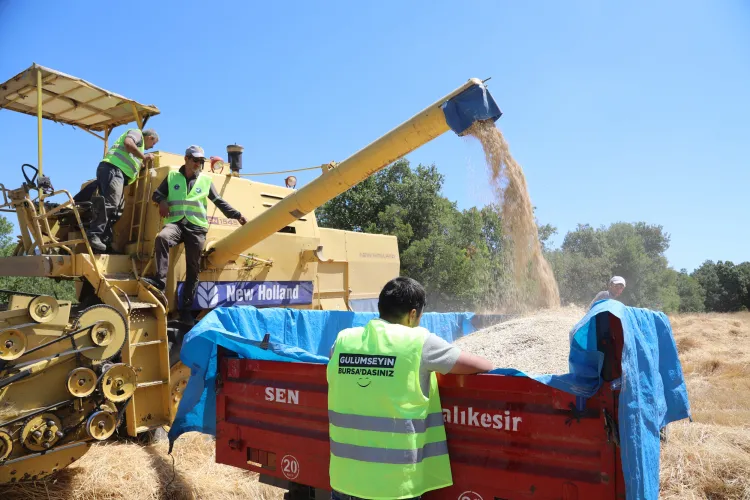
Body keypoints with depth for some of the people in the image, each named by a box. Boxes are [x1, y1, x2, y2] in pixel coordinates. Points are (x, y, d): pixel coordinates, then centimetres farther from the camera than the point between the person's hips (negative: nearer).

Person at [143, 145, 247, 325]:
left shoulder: (206, 180, 13)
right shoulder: (172, 176, 13)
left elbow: (219, 202, 14)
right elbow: (157, 194, 18)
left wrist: (237, 216, 6)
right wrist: (162, 201, -6)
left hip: (196, 227, 0)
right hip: (176, 222, 0)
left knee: (193, 270, -1)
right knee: (162, 237, -37)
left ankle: (185, 309, 5)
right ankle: (159, 279, -31)